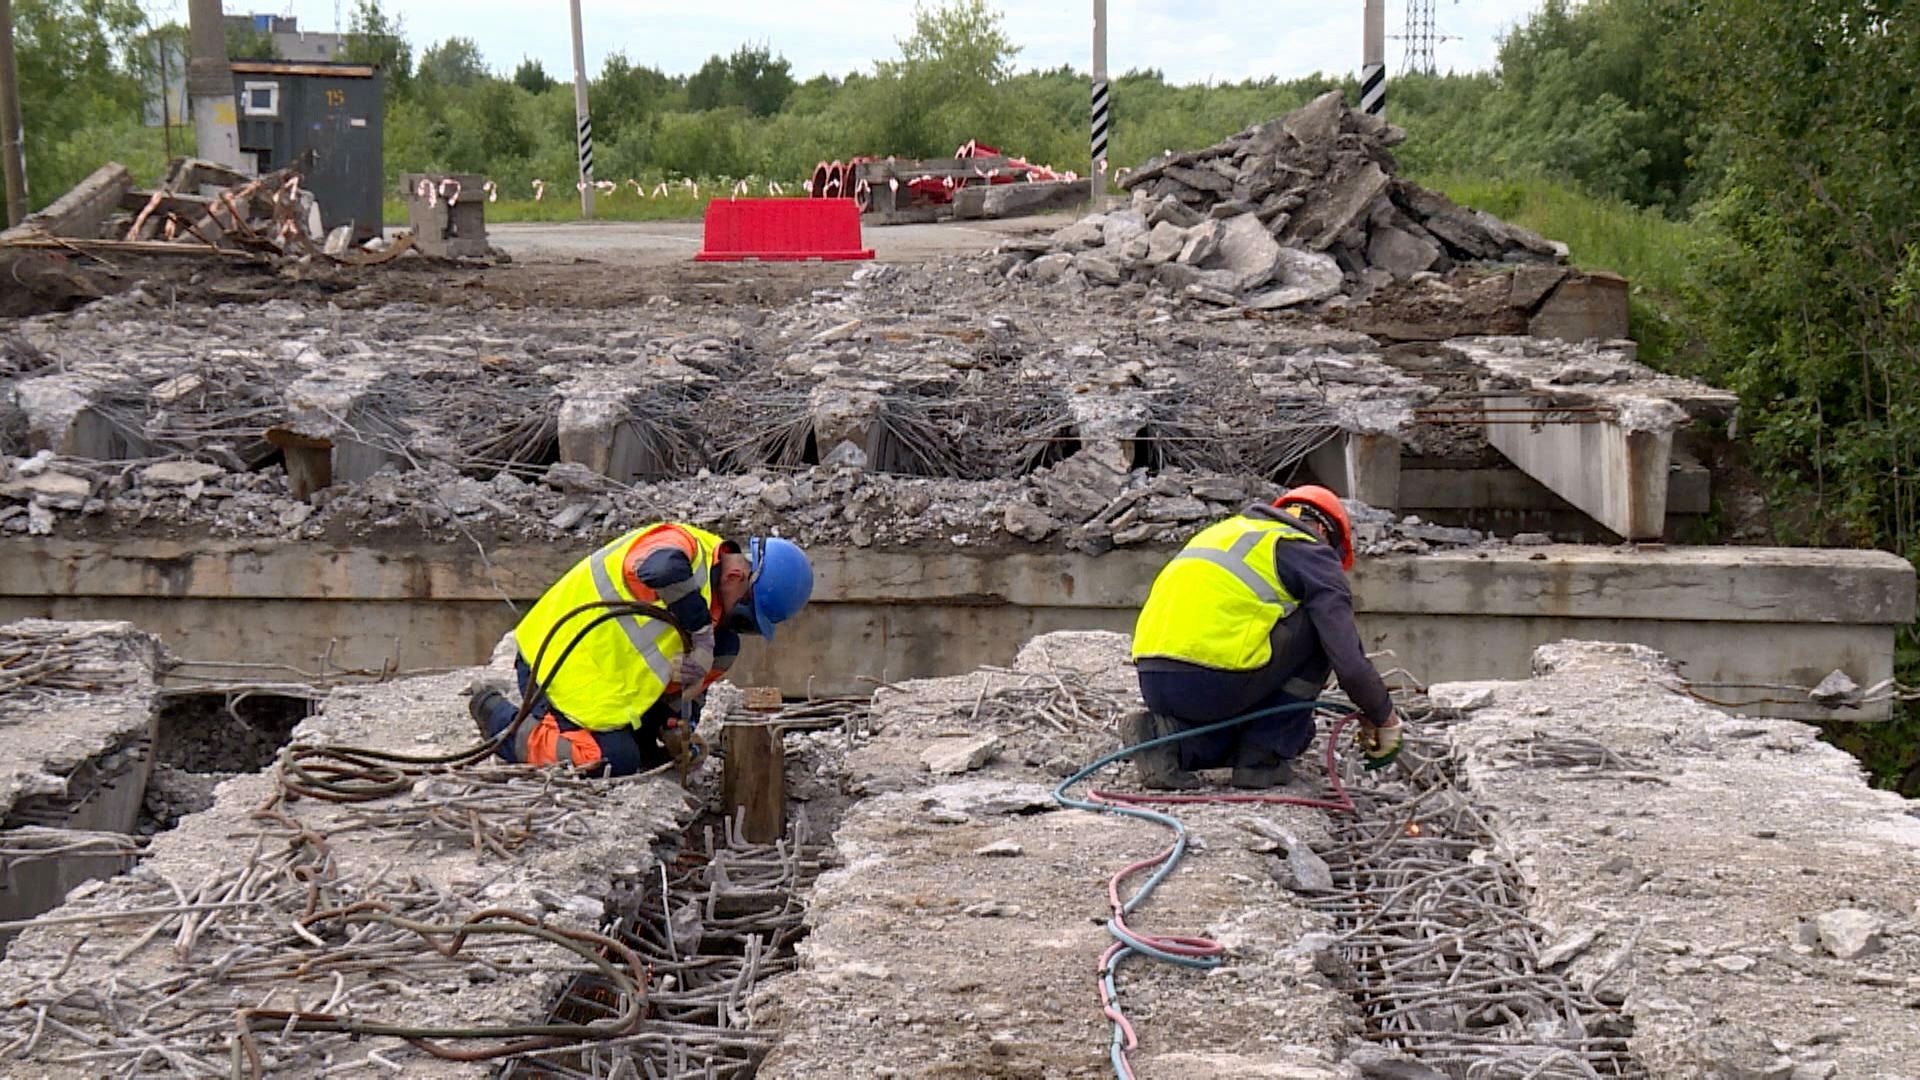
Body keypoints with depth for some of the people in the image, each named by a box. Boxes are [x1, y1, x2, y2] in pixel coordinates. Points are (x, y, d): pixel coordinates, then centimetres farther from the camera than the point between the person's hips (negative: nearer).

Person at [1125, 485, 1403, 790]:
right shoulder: (1312, 552, 8)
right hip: (1213, 683, -8)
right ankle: (1263, 758, 10)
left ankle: (1168, 734, 8)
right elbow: (1350, 662, 0)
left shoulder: (1226, 530, 29)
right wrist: (1385, 719, 18)